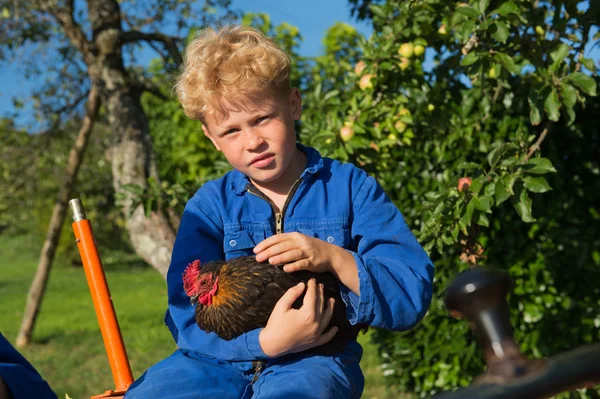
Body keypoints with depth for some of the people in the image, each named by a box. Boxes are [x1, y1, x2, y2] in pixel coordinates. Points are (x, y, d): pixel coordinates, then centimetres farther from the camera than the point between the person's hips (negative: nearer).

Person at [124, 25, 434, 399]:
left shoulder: (350, 187, 2)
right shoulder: (210, 204, 5)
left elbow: (413, 297, -4)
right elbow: (188, 318, -5)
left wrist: (334, 259, -21)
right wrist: (264, 342, -23)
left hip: (314, 360, -2)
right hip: (222, 359, 3)